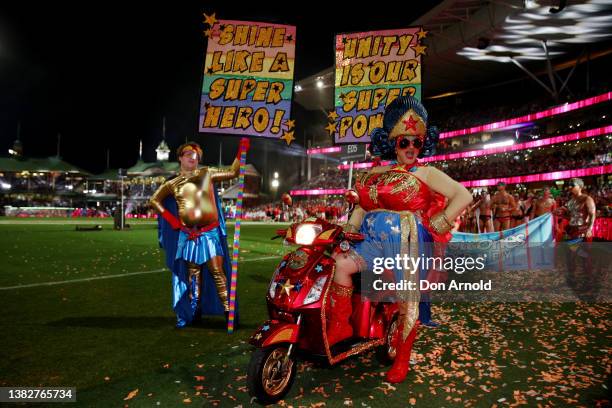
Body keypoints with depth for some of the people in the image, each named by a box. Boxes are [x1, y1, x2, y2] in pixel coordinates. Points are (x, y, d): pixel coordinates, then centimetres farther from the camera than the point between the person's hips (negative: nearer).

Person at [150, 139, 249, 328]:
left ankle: (227, 310, 0)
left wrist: (241, 152, 1)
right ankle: (194, 311, 20)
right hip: (188, 235, 2)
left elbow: (232, 172, 9)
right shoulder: (173, 183, 9)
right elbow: (154, 200, 14)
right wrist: (171, 219, 2)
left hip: (210, 233, -1)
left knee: (217, 271, -4)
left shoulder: (207, 173, 8)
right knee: (193, 274, 9)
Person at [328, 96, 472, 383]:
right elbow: (361, 207, 16)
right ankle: (341, 324, -4)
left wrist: (436, 226, -10)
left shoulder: (425, 173, 1)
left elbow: (463, 196, -5)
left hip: (407, 243, -4)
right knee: (339, 263, -18)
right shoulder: (375, 174, 15)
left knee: (407, 299, -4)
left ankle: (402, 360, 15)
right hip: (374, 241, 4)